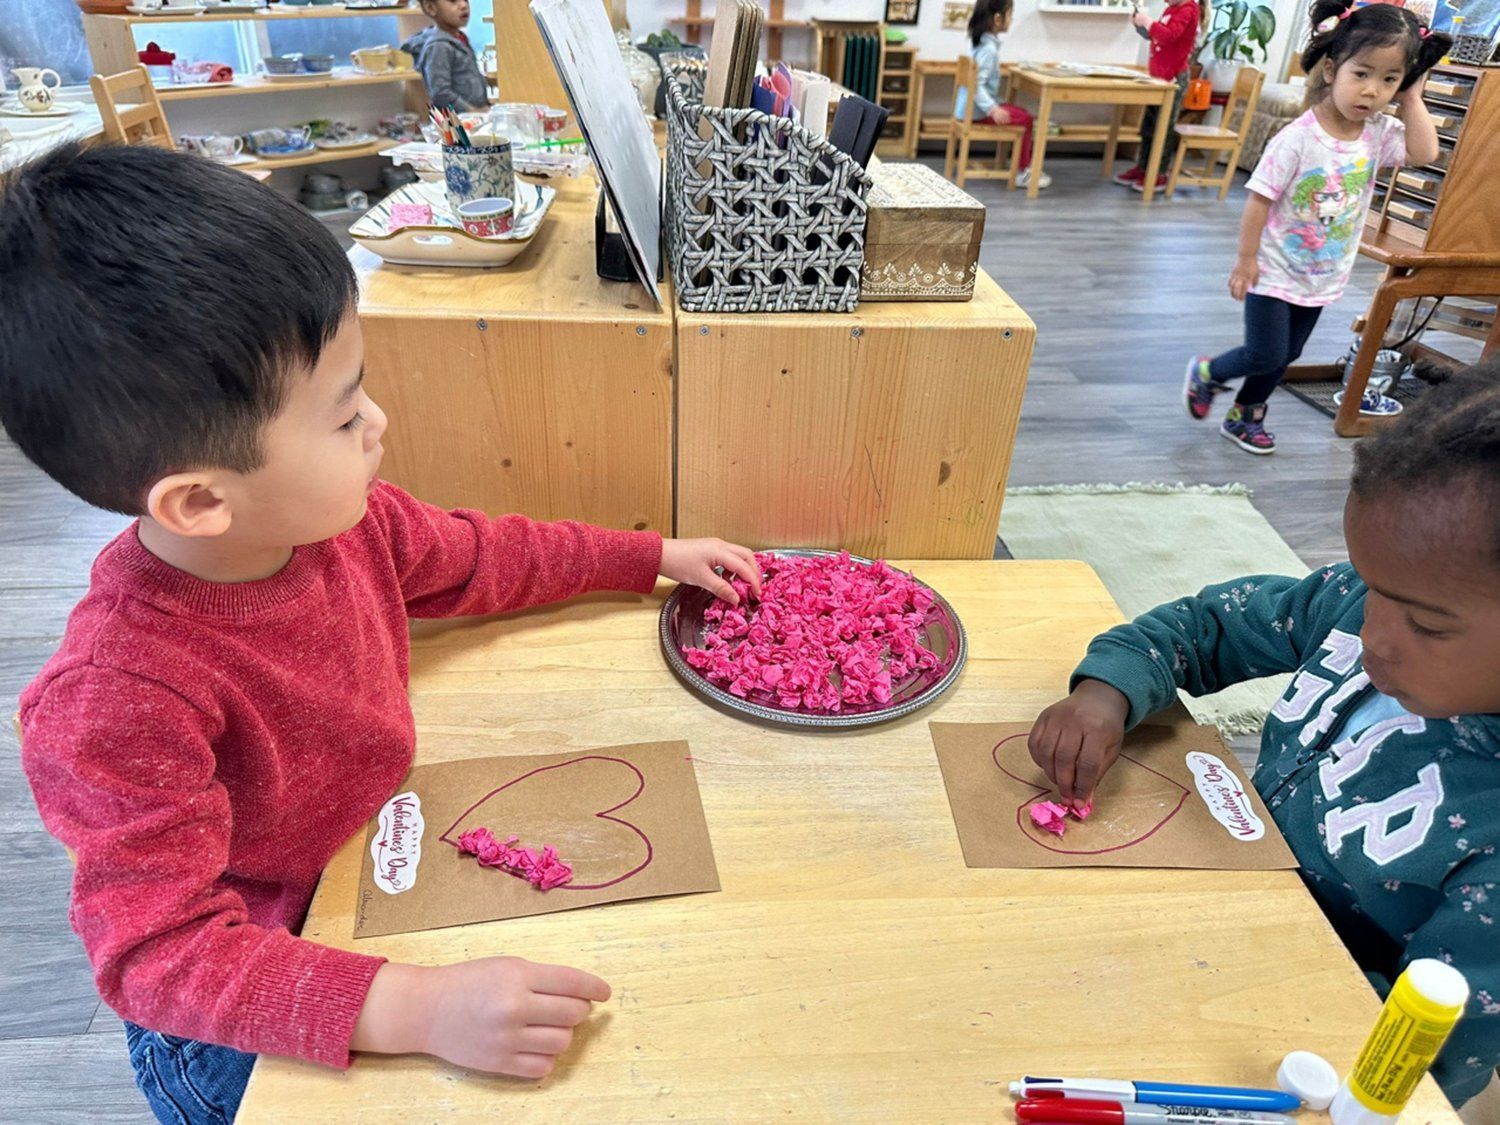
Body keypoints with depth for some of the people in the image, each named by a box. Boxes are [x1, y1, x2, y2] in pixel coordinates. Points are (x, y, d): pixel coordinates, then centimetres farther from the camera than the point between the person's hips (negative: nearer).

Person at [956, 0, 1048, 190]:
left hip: (972, 105, 10)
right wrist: (992, 109, -34)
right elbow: (977, 84, -30)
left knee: (1022, 114, 16)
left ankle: (1028, 166, 18)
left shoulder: (981, 42, 10)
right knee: (1025, 119, -7)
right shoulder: (988, 48, -21)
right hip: (976, 109, -10)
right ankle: (1024, 172, 3)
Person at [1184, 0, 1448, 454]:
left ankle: (1245, 415, 35)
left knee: (1286, 355, 17)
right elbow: (1260, 199, -19)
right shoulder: (1297, 139, -22)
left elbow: (1424, 152, -16)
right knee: (1265, 356, -3)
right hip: (1275, 271, -6)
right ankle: (1206, 372, 26)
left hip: (1324, 277, 6)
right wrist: (1246, 259, -17)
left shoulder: (1380, 133, -3)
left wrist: (1412, 98, -13)